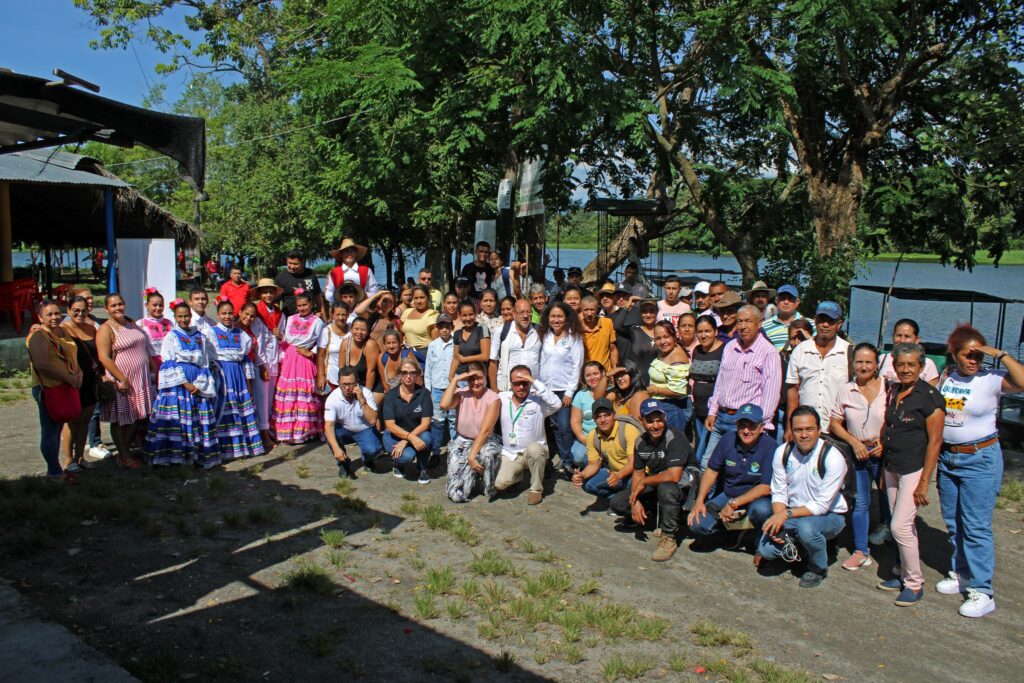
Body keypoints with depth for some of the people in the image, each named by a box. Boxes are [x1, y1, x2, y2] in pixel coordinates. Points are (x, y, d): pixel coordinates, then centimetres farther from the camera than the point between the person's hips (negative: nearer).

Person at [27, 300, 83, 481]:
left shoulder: (63, 333, 13)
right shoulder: (38, 336, -13)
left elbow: (73, 356, 20)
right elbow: (42, 363, -24)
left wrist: (78, 373, 0)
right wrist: (68, 378, -21)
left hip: (65, 389, 9)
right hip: (48, 389, -9)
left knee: (56, 431, 16)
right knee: (50, 432, 0)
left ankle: (54, 469, 26)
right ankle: (55, 473, 8)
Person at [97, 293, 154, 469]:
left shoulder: (131, 323, 13)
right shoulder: (106, 329, -10)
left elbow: (143, 349, 20)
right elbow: (104, 358, -17)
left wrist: (154, 368, 13)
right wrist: (122, 379, -21)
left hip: (141, 379, 7)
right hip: (122, 381, -7)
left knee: (138, 417, 10)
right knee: (120, 419, 4)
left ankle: (125, 451, 25)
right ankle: (124, 456, 15)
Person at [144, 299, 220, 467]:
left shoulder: (200, 337, 13)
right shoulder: (171, 337, 4)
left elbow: (205, 363, 10)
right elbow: (169, 365, -4)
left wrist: (199, 384, -3)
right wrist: (185, 383, -13)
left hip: (197, 385, 3)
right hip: (176, 384, -3)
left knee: (200, 420, 2)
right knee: (176, 418, -6)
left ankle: (201, 455, 8)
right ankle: (174, 455, -1)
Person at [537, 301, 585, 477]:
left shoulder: (575, 338, -3)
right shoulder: (544, 336, 8)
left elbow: (577, 366, -6)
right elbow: (539, 362, 8)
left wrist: (570, 392, -10)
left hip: (564, 389, -3)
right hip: (545, 388, 4)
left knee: (564, 427, -7)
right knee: (555, 426, 6)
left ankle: (568, 463, 3)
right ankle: (564, 460, 16)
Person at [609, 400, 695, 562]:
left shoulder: (674, 438, -24)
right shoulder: (641, 441, -1)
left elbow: (673, 476, -33)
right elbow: (637, 473, 5)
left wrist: (644, 481, -20)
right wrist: (635, 501, -11)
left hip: (683, 483, -7)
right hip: (654, 485, 7)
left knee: (666, 488, -42)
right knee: (617, 503, -5)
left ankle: (669, 538, -21)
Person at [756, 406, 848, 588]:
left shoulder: (833, 458, -20)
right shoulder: (782, 452, -6)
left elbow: (822, 505, -21)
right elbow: (778, 493, -2)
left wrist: (787, 514, -30)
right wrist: (779, 521, -19)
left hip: (829, 516, -4)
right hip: (793, 515, 4)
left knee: (806, 527, -37)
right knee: (767, 549, -19)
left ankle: (818, 569, -5)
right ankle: (797, 545, 16)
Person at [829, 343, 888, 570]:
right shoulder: (846, 391, 2)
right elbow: (835, 423, 6)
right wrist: (854, 442, -7)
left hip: (883, 454, -2)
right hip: (857, 453, 3)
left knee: (888, 502, 6)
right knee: (859, 503, 9)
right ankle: (861, 551, 20)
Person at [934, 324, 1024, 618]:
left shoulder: (992, 379, -11)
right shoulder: (946, 377, 5)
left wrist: (1000, 354, -25)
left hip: (980, 459, -6)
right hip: (947, 457, 6)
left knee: (976, 526, -6)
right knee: (953, 522, 16)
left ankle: (982, 591, 2)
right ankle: (961, 574, 32)